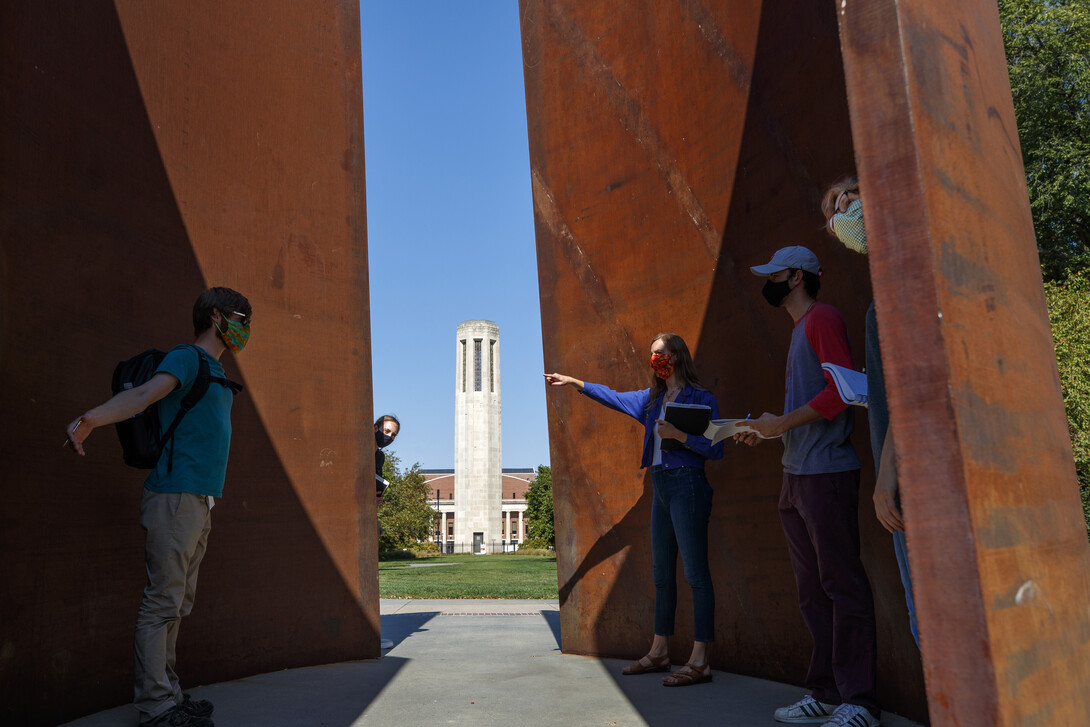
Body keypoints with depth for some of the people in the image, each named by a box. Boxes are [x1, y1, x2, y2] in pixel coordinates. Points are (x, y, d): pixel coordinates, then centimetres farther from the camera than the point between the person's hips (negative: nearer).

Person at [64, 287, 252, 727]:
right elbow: (147, 393, -22)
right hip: (175, 497, -9)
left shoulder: (218, 374, 22)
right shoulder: (185, 358, -5)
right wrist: (91, 419, -37)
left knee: (178, 604, 12)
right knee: (162, 602, -5)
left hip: (201, 502, 9)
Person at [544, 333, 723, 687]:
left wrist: (678, 435, -19)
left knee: (695, 572, -7)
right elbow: (615, 398, 21)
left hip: (687, 485, -8)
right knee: (662, 574, 13)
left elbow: (715, 448, -9)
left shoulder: (700, 398, -4)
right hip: (661, 486, 8)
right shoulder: (652, 398, 17)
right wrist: (575, 383, 16)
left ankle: (699, 661, -4)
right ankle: (659, 651, 24)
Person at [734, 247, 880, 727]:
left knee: (842, 585, -5)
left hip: (826, 472, -10)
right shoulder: (800, 329, 23)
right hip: (796, 476, 10)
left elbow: (842, 389, -17)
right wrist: (767, 432, 14)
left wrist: (782, 422, -15)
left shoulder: (822, 318, -5)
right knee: (812, 591, 11)